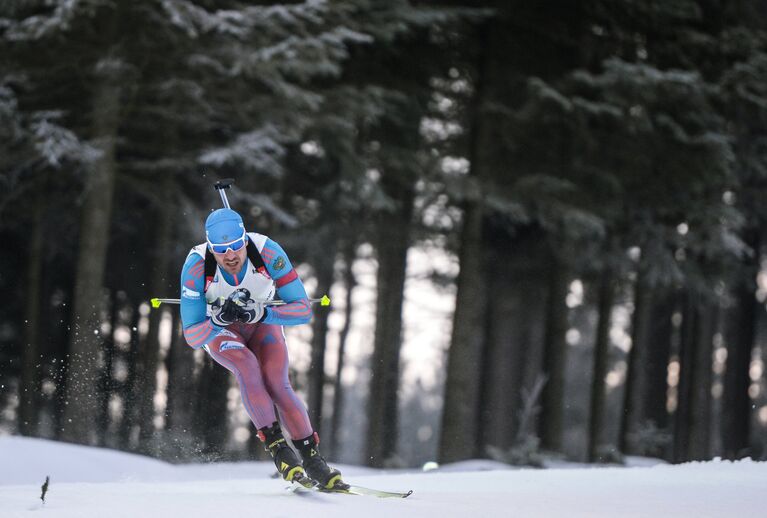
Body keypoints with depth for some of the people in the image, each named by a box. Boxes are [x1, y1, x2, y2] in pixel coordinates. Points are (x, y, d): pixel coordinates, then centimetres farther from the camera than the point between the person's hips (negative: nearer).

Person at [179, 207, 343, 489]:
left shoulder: (268, 252, -32)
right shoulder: (196, 266, -32)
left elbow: (303, 309, -28)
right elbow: (192, 335, -28)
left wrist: (259, 313, -42)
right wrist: (220, 317, -47)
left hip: (263, 322, 1)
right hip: (216, 329, -1)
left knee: (276, 384, -20)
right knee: (247, 366, -31)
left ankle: (312, 457, -7)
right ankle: (276, 445, -26)